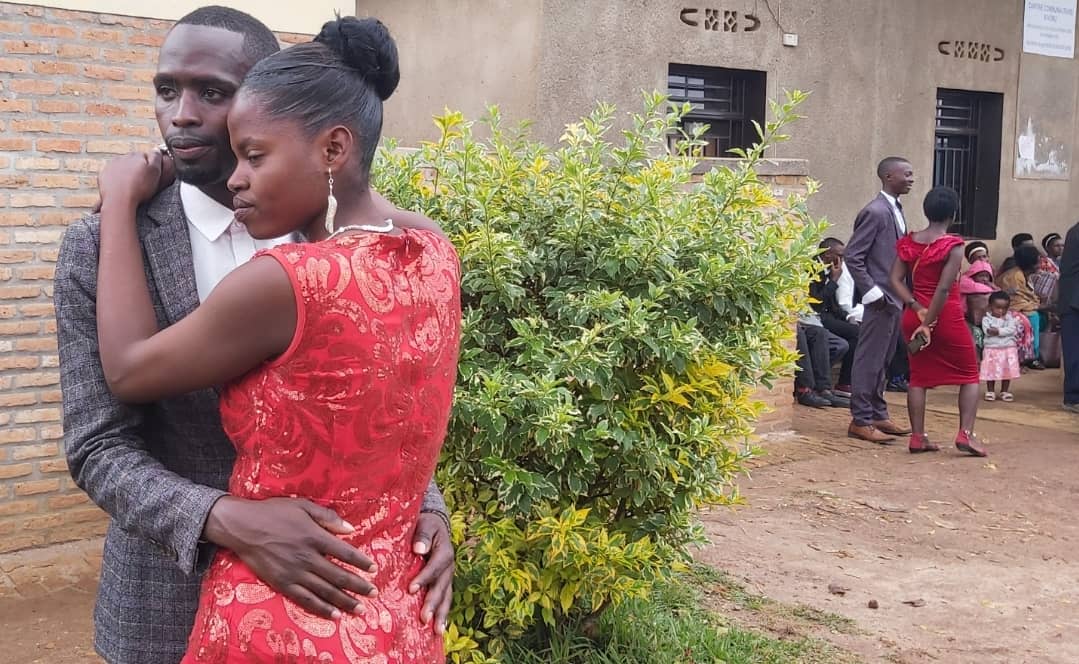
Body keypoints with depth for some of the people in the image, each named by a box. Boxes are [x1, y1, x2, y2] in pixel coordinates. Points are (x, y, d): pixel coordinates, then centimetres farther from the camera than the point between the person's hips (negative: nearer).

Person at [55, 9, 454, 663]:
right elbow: (98, 447, -13)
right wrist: (228, 520, -30)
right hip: (171, 597, -2)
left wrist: (424, 505, -17)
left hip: (315, 583, 3)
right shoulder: (100, 248, -11)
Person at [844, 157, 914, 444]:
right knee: (869, 360, -3)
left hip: (896, 299, 9)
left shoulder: (896, 210, 13)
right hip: (881, 300, -9)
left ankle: (878, 415, 24)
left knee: (882, 361, 15)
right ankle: (860, 421, 3)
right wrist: (873, 293, -17)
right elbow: (852, 257, -16)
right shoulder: (875, 212, -14)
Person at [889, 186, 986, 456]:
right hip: (947, 316, -5)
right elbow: (944, 288, -19)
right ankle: (966, 433, -2)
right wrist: (930, 323, -14)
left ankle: (918, 437, 10)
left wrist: (918, 309, -8)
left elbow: (896, 279, -4)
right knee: (969, 375, 10)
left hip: (914, 315, 5)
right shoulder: (953, 245, -12)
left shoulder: (909, 242, 2)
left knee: (919, 376, 12)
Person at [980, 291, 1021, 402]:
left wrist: (998, 331, -19)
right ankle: (990, 391, 15)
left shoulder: (1009, 318, 4)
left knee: (1007, 371, 6)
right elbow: (987, 331, -17)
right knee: (991, 371, 3)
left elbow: (1012, 329, -12)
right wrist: (1004, 331, -15)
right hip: (991, 348, -1)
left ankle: (1005, 391, 18)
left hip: (1008, 348, 1)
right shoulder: (986, 318, -1)